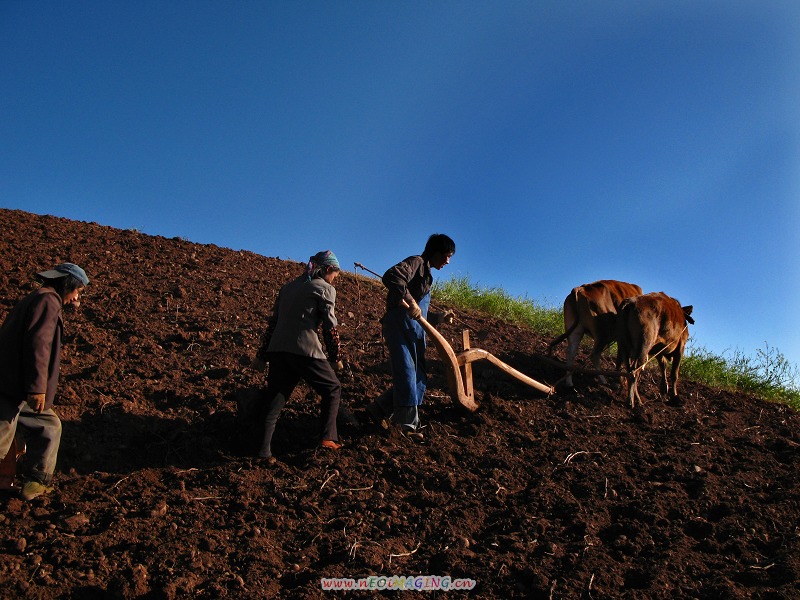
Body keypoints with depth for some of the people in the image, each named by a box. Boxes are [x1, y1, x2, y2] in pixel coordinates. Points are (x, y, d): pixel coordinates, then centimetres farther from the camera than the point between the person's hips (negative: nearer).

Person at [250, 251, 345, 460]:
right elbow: (330, 326, -1)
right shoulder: (325, 289, 6)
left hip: (277, 349, 5)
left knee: (273, 399, 8)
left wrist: (262, 355, 23)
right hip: (305, 350, -5)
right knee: (332, 389, 14)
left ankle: (262, 450, -3)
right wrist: (336, 357, 9)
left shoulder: (289, 287, 24)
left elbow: (273, 322, 21)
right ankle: (327, 437, 6)